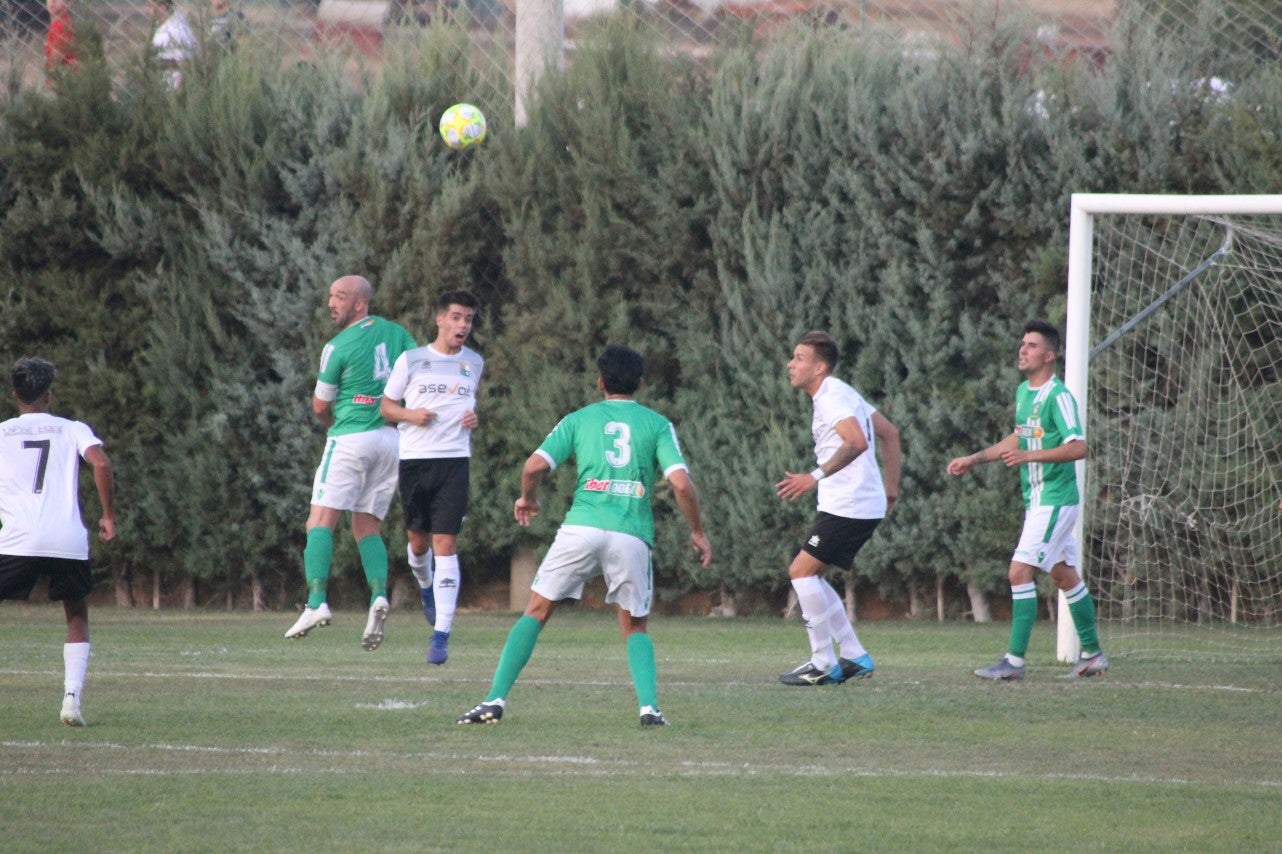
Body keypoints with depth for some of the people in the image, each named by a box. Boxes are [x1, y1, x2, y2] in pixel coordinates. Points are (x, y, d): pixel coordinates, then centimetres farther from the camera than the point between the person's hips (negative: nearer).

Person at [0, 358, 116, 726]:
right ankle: (72, 699, 4)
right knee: (77, 617, 21)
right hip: (70, 540, 1)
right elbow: (101, 463, -5)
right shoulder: (73, 430, 13)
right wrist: (108, 515, 3)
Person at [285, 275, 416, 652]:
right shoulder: (396, 334, 11)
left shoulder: (339, 347, -6)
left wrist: (330, 426, 23)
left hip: (351, 437, -6)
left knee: (321, 521, -7)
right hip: (392, 437, 6)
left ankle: (317, 602, -23)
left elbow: (320, 406, 2)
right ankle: (379, 595, -13)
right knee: (367, 527, 11)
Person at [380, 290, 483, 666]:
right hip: (414, 459, 0)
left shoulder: (475, 363, 10)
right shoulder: (411, 360, 2)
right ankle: (426, 587, 47)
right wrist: (412, 415, -12)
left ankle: (441, 634, -12)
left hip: (454, 459, 0)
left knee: (445, 543, -10)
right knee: (418, 539, 11)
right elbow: (386, 406, 8)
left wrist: (472, 418, 4)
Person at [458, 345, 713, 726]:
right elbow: (681, 483, -1)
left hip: (581, 528, -1)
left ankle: (496, 700, 0)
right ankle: (649, 707, -5)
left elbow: (534, 466, 2)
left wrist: (527, 498, 23)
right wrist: (698, 533, 12)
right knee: (635, 627, 18)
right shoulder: (657, 424, 11)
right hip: (632, 536, 1)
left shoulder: (579, 419, 12)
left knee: (536, 612, 10)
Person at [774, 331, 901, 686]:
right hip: (868, 504, 10)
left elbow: (857, 442, -30)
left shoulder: (832, 397, -14)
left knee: (802, 571, -10)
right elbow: (889, 433, 25)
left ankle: (824, 663, -8)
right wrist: (891, 487, 25)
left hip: (847, 506, -10)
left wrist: (816, 478, -33)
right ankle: (854, 656, 13)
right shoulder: (842, 393, 18)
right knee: (808, 575, 14)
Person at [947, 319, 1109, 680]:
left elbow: (1078, 448, -25)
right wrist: (975, 459, 23)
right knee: (1064, 575, 15)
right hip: (1037, 499, 10)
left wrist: (1028, 456, -30)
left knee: (1020, 571, -14)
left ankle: (1015, 660, -12)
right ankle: (1093, 654, 24)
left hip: (1055, 499, -10)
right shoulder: (1023, 392, 12)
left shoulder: (1058, 396, -17)